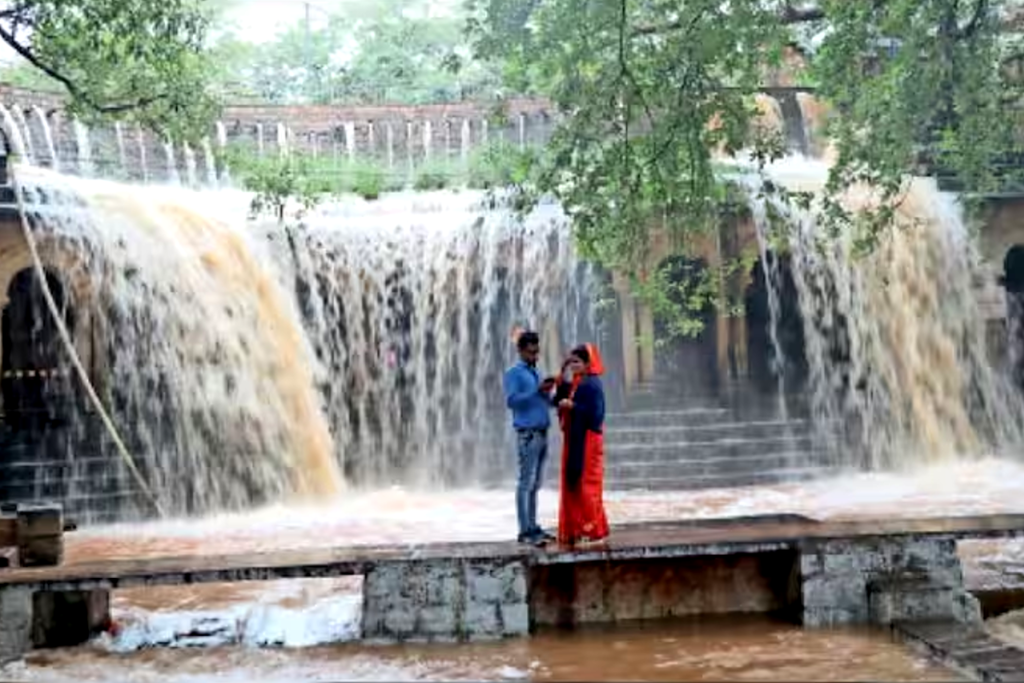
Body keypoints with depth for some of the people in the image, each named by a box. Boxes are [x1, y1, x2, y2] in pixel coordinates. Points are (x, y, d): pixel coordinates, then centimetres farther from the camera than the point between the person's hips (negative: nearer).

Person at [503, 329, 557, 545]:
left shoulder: (537, 373, 20)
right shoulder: (514, 373, -2)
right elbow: (511, 400, -14)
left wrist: (548, 393, 0)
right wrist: (537, 390, -17)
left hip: (542, 433, 7)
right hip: (527, 434, -7)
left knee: (536, 484, 10)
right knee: (526, 483, -7)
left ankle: (533, 527, 15)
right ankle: (525, 531, -7)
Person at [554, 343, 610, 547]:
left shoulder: (592, 384, -13)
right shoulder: (573, 383, 13)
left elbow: (596, 414, -19)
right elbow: (559, 400, 5)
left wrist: (573, 407, -21)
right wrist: (564, 382, -4)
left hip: (587, 441, -9)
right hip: (573, 439, 9)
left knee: (586, 484, -5)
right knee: (573, 483, 10)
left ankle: (593, 531, 2)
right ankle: (576, 529, 17)